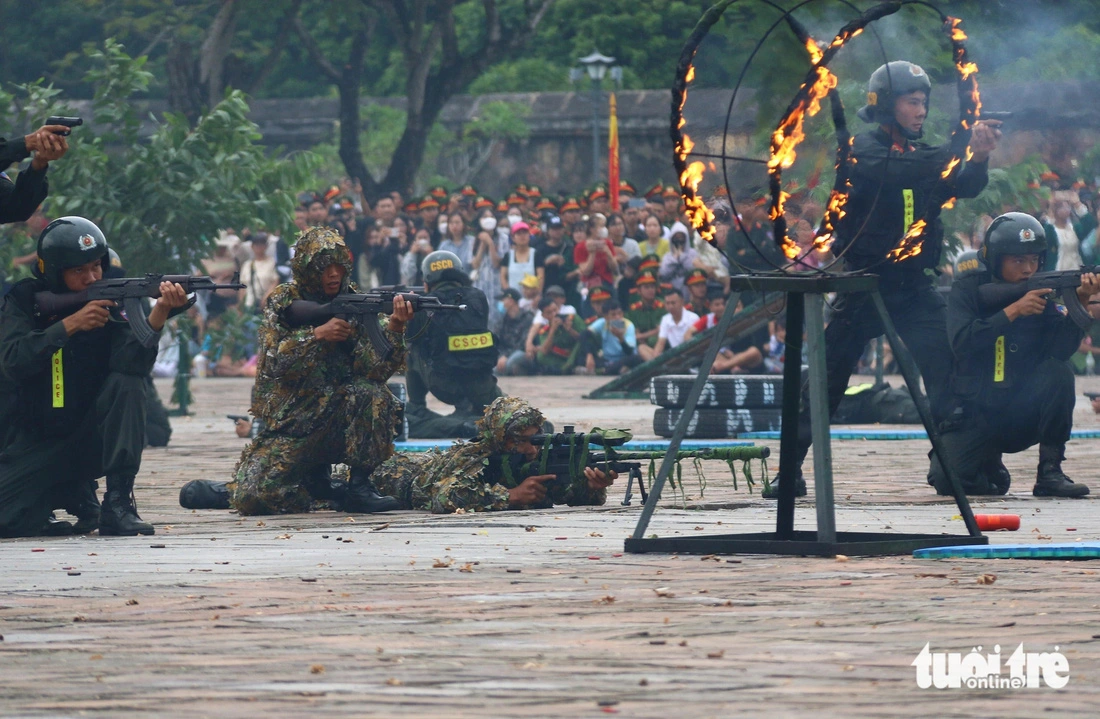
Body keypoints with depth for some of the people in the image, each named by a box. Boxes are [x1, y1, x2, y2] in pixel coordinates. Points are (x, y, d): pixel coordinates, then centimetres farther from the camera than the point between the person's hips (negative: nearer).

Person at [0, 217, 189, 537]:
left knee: (125, 382, -28)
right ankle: (74, 495, 12)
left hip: (93, 438, 0)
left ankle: (117, 504, -24)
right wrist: (69, 324, -29)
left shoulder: (109, 302, -5)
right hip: (36, 446, 0)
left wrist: (158, 315, -39)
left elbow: (132, 362, -22)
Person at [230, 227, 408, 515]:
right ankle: (315, 480, 14)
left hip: (340, 420, 0)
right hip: (289, 424, 0)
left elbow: (375, 370, -15)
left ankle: (359, 486, -15)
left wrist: (394, 328, -31)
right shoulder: (283, 301, -1)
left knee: (372, 395, -32)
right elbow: (273, 361, -15)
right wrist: (317, 335, -25)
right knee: (253, 497, -20)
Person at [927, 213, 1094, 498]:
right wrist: (1012, 311, -26)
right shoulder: (969, 288, -5)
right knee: (947, 479, -24)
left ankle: (1050, 471, -15)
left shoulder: (1038, 294, 0)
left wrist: (1080, 303, -28)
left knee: (1058, 372, -25)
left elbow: (1060, 350, -14)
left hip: (1022, 416, 2)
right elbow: (961, 341, -22)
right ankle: (990, 469, 12)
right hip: (975, 418, -2)